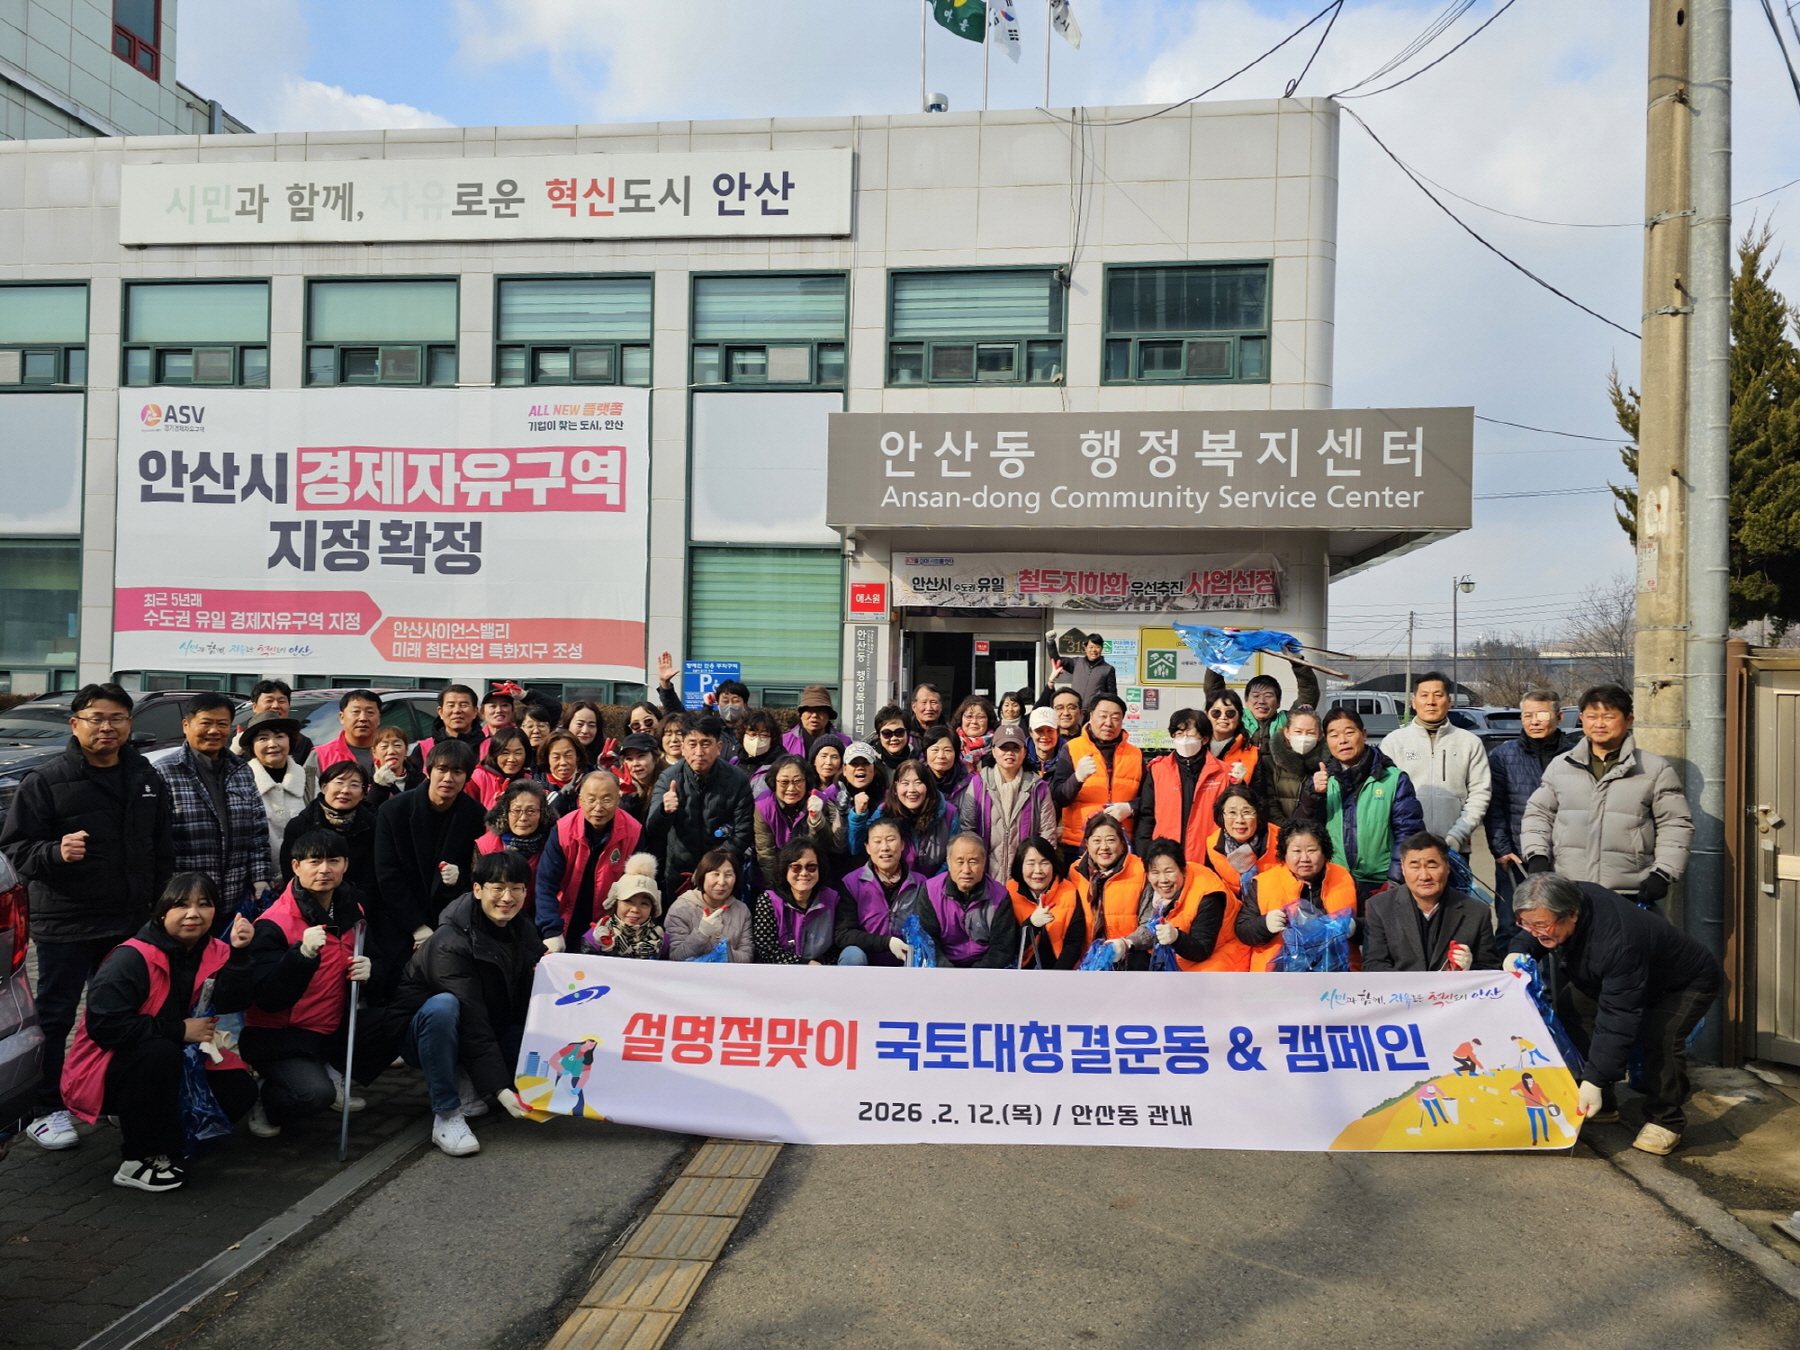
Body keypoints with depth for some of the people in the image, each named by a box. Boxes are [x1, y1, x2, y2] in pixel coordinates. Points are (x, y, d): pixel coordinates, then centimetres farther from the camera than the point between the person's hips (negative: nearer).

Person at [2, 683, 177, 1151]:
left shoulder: (148, 780, 8)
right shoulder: (44, 782, -7)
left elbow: (164, 850, 13)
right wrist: (55, 852, -28)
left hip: (132, 923, 5)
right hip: (64, 924, -4)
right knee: (54, 1019, 5)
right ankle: (46, 1109, 16)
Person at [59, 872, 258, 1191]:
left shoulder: (215, 952, -5)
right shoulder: (131, 958, -23)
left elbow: (232, 1003, -17)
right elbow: (103, 1024, -29)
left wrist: (239, 952, -30)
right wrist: (180, 1030, -27)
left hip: (173, 1064, 6)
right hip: (109, 1071, -6)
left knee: (239, 1090, -11)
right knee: (159, 1052, -36)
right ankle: (139, 1160, -19)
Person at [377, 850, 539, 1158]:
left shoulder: (523, 930, -4)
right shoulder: (451, 944, -25)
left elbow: (527, 1005, -5)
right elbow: (472, 1022, -31)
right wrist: (500, 1090, -35)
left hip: (487, 1036, 6)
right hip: (421, 1034, -6)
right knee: (443, 1005, -38)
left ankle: (463, 1084, -3)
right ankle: (446, 1115, -25)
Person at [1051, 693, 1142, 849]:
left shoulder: (1135, 754, 10)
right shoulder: (1072, 749, 1)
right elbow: (1058, 799, -6)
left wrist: (1129, 808, -9)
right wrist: (1078, 777, -23)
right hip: (1077, 845, -2)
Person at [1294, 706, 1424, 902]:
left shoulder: (1394, 779, -1)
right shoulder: (1321, 780, 10)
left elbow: (1408, 833, -5)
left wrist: (1394, 881, -13)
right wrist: (1314, 795, -12)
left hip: (1379, 886, -2)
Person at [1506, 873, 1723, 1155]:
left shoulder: (1618, 944, -45)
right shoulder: (1567, 898, -24)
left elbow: (1617, 1019, -42)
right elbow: (1531, 934, -1)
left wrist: (1594, 1079, -42)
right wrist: (1518, 951, -25)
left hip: (1690, 981, -8)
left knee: (1661, 1036, -30)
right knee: (1569, 1006, -7)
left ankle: (1665, 1121, -7)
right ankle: (1600, 1104, 5)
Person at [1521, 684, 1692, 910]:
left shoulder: (1655, 769, 4)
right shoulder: (1560, 766, 11)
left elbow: (1676, 825, 4)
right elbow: (1538, 813, 15)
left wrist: (1662, 873, -7)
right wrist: (1537, 855, 0)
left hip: (1629, 896, -2)